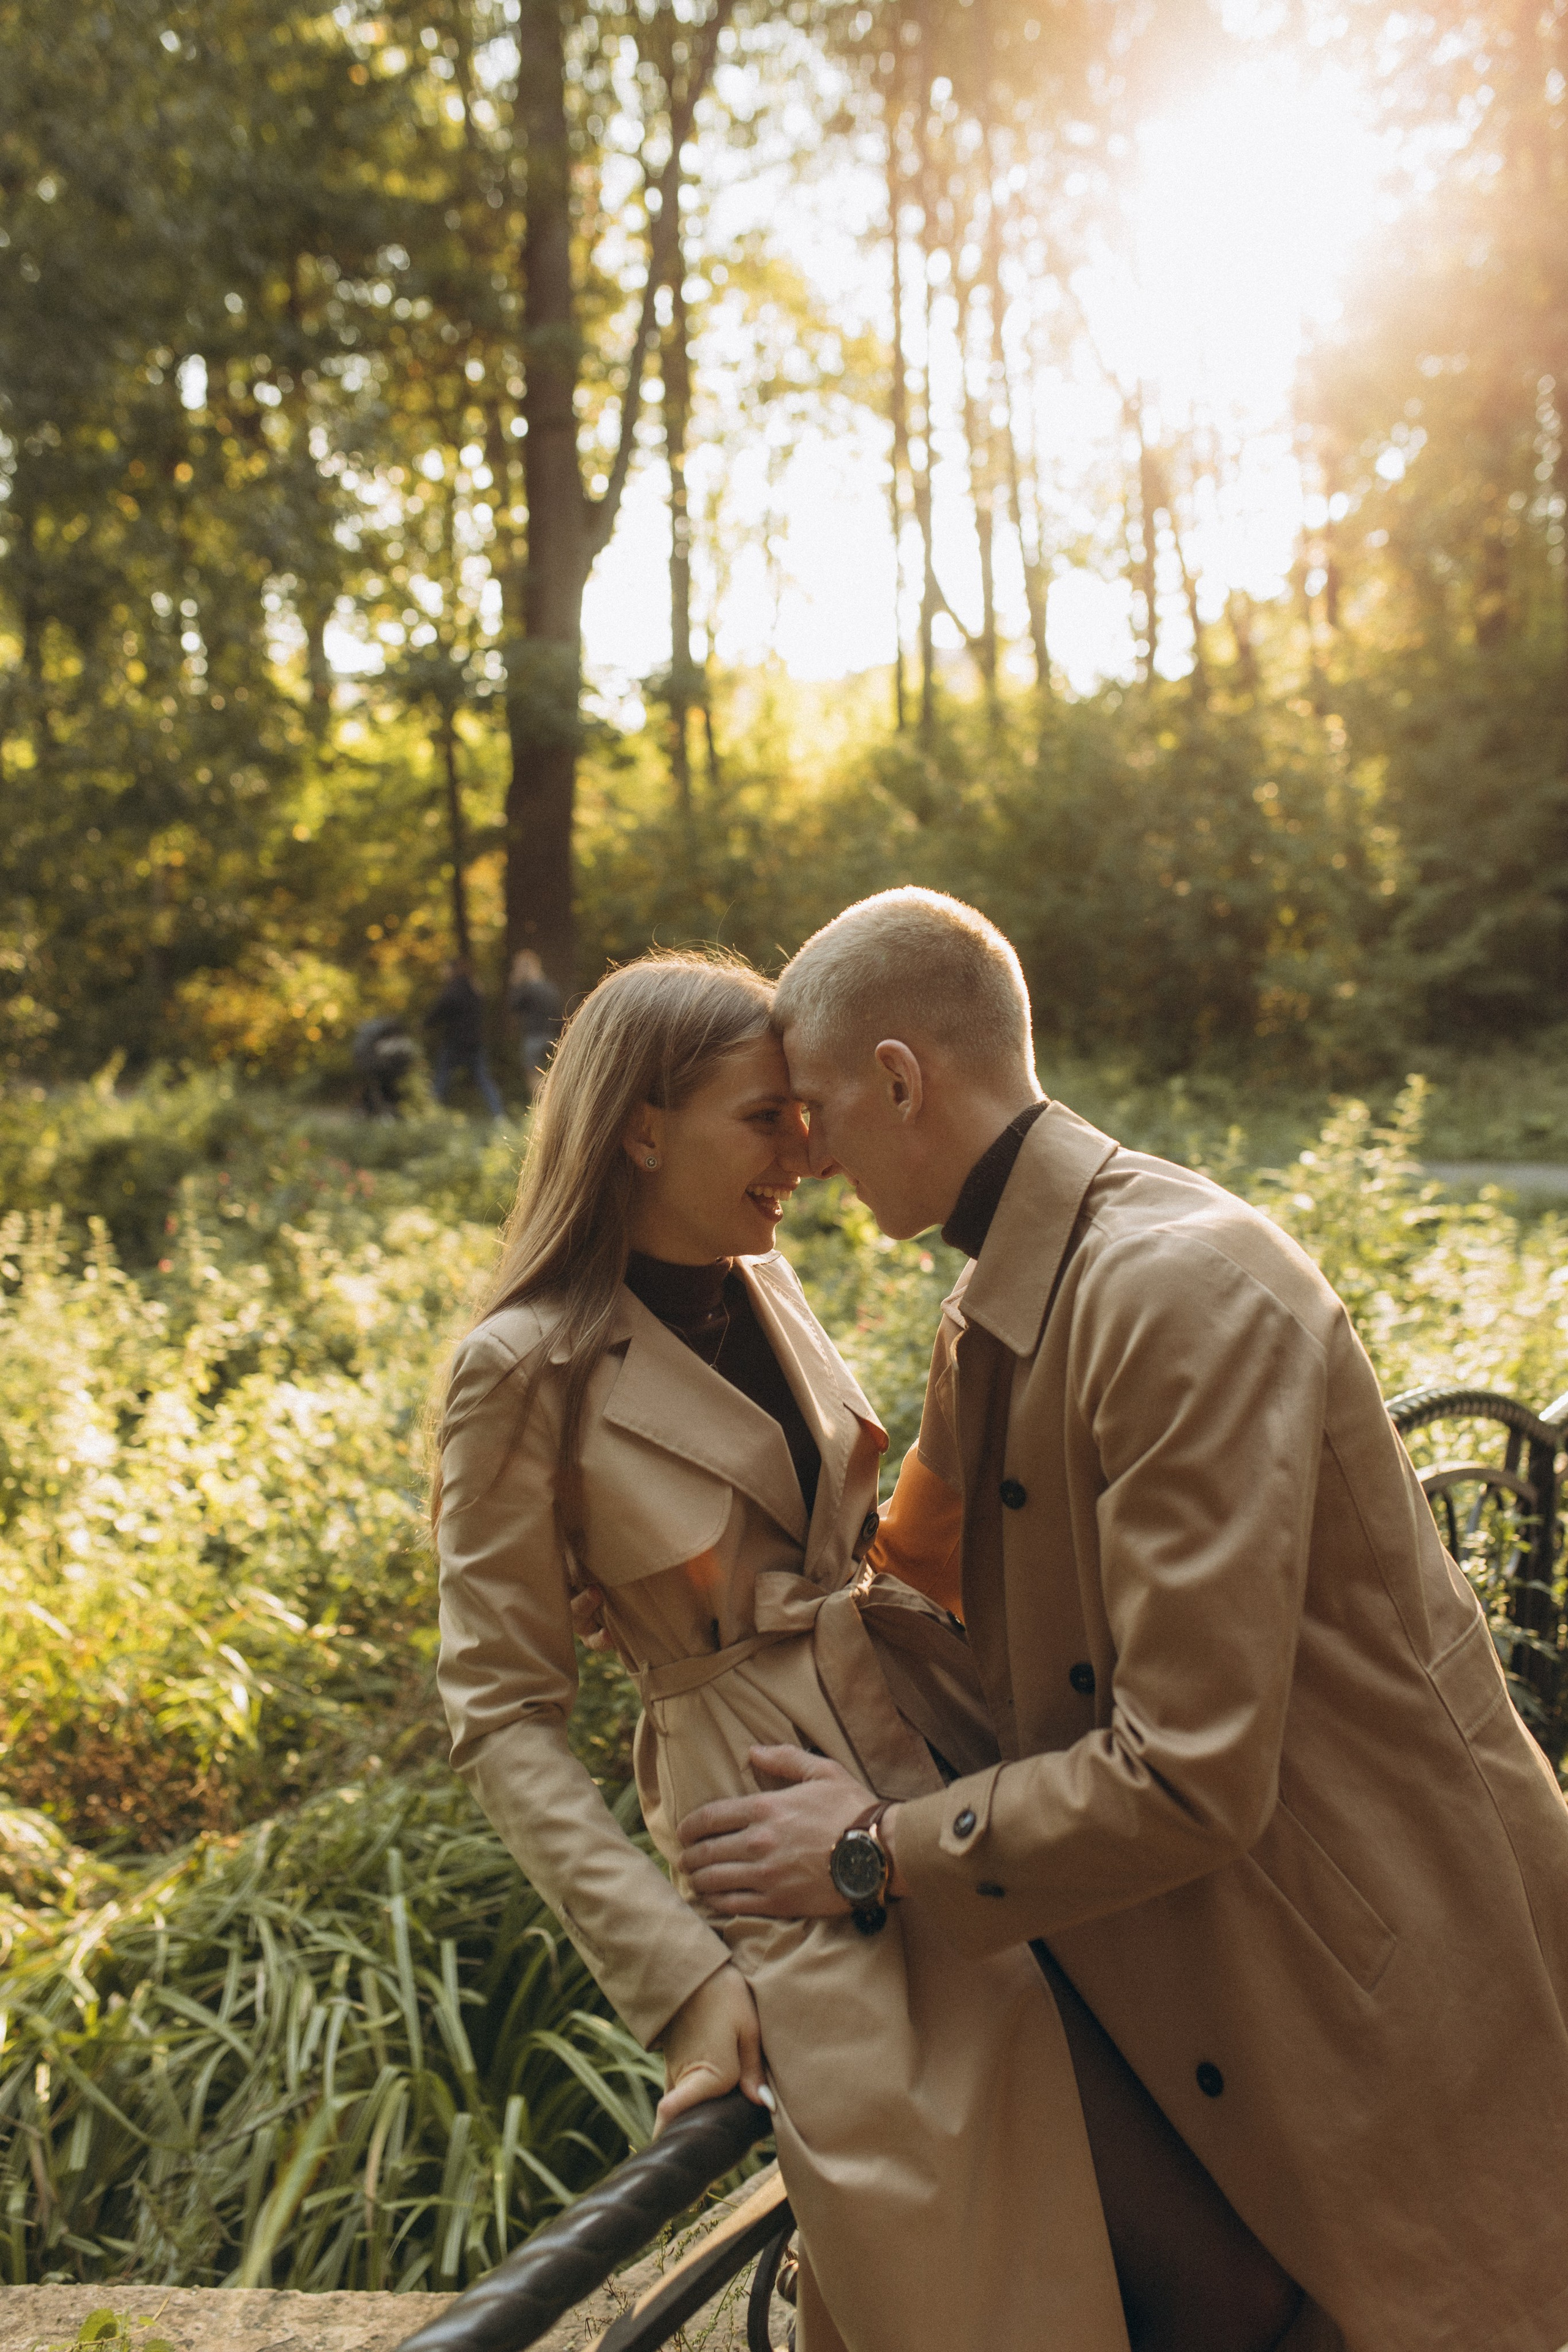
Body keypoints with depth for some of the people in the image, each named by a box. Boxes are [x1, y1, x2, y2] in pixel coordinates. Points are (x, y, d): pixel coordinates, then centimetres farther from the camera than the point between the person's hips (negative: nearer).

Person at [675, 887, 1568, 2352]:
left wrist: (876, 1854, -17)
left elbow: (1191, 1778, -28)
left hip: (1380, 1981, -8)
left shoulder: (1184, 1290, -27)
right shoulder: (992, 1307, 3)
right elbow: (922, 1561, 21)